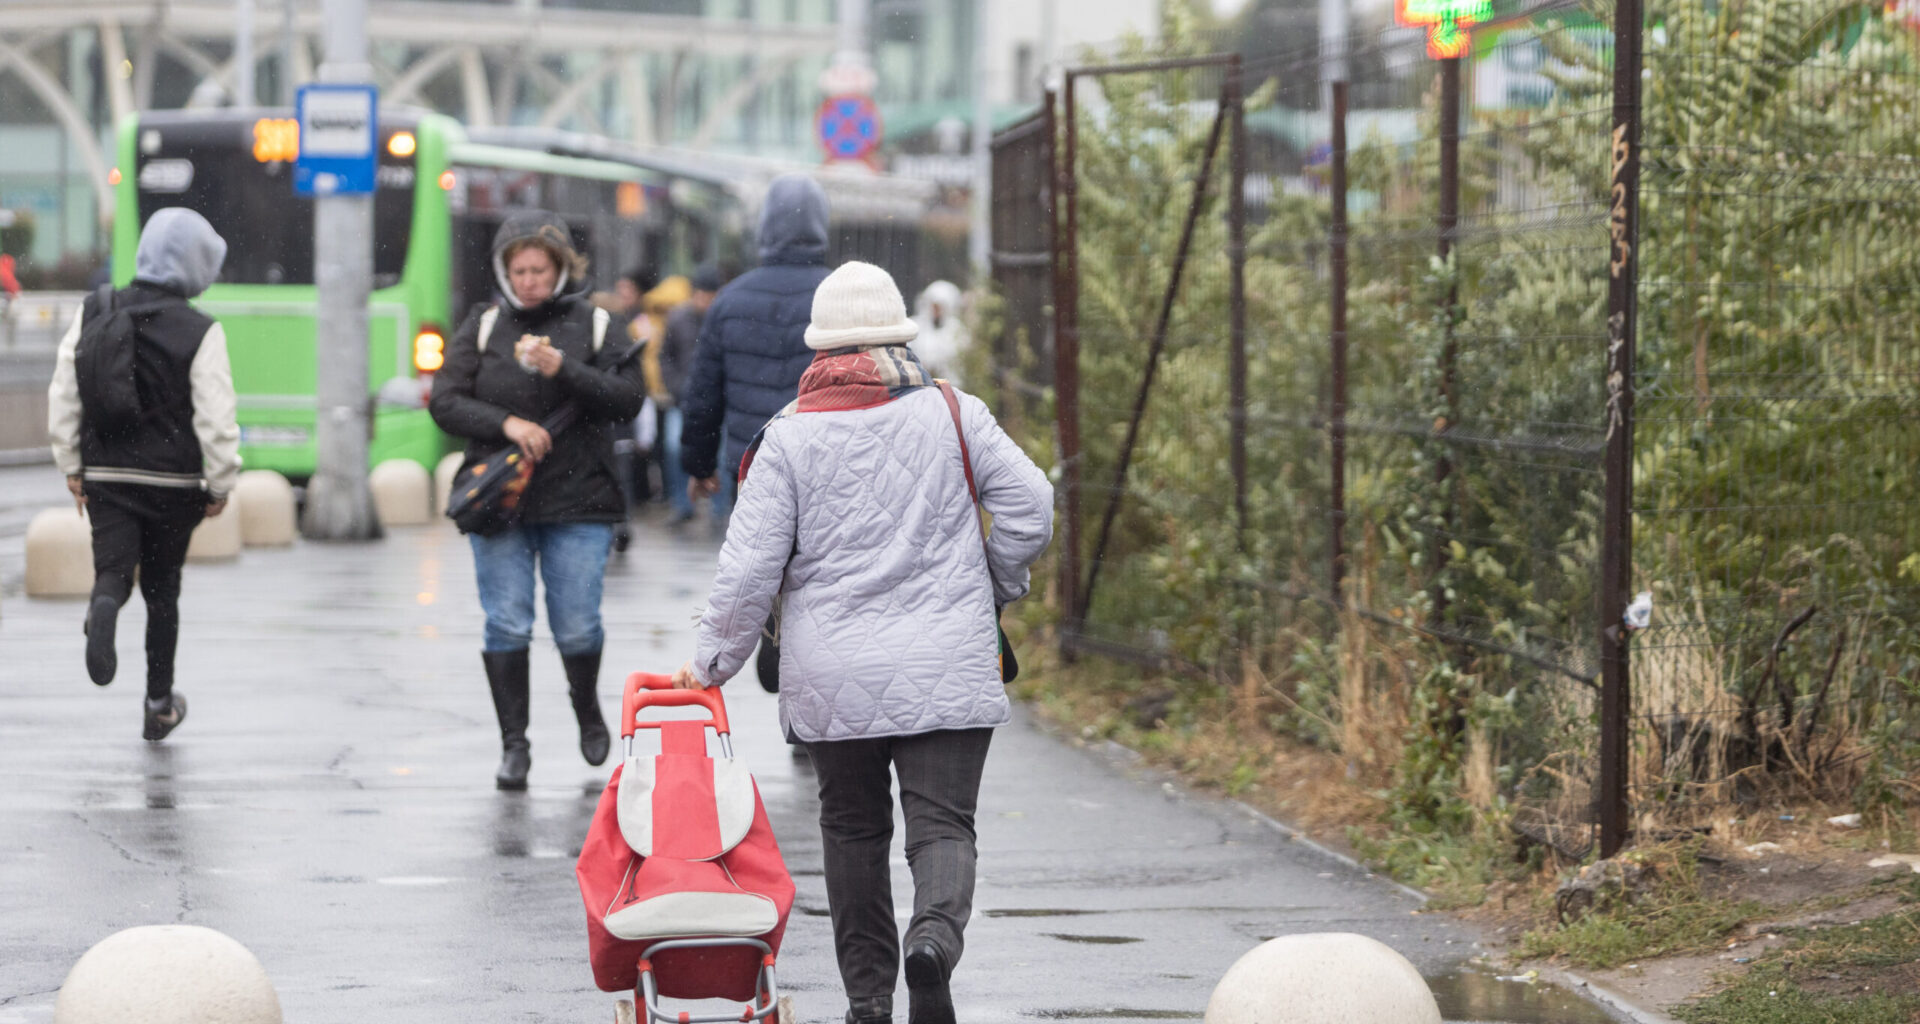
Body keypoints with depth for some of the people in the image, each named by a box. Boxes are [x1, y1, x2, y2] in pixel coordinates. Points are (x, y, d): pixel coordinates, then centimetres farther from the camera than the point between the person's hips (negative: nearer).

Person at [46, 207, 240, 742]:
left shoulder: (93, 314, 0)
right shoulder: (200, 332, -12)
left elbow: (62, 397, 2)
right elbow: (216, 419, -13)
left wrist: (73, 468, 12)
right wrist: (220, 485, 0)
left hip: (106, 476, 2)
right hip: (171, 478, -1)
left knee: (114, 571, 3)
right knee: (162, 588, 13)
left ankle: (104, 607, -35)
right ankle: (159, 704, 21)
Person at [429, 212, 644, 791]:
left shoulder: (594, 325, 5)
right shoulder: (483, 327, 8)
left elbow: (627, 401, -4)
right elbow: (445, 402, 2)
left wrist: (564, 370, -17)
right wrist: (506, 423, -14)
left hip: (578, 502, -1)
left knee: (577, 627, -2)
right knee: (506, 624, -4)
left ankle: (586, 707, 29)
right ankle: (513, 744, 5)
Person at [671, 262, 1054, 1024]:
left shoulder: (790, 439, -4)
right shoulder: (953, 416, 0)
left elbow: (749, 567, -5)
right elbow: (1029, 506, -1)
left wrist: (715, 661, 7)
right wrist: (994, 588, 17)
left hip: (834, 677, 0)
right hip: (946, 672, 0)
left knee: (853, 831, 14)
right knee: (942, 823, -1)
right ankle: (936, 933, -31)